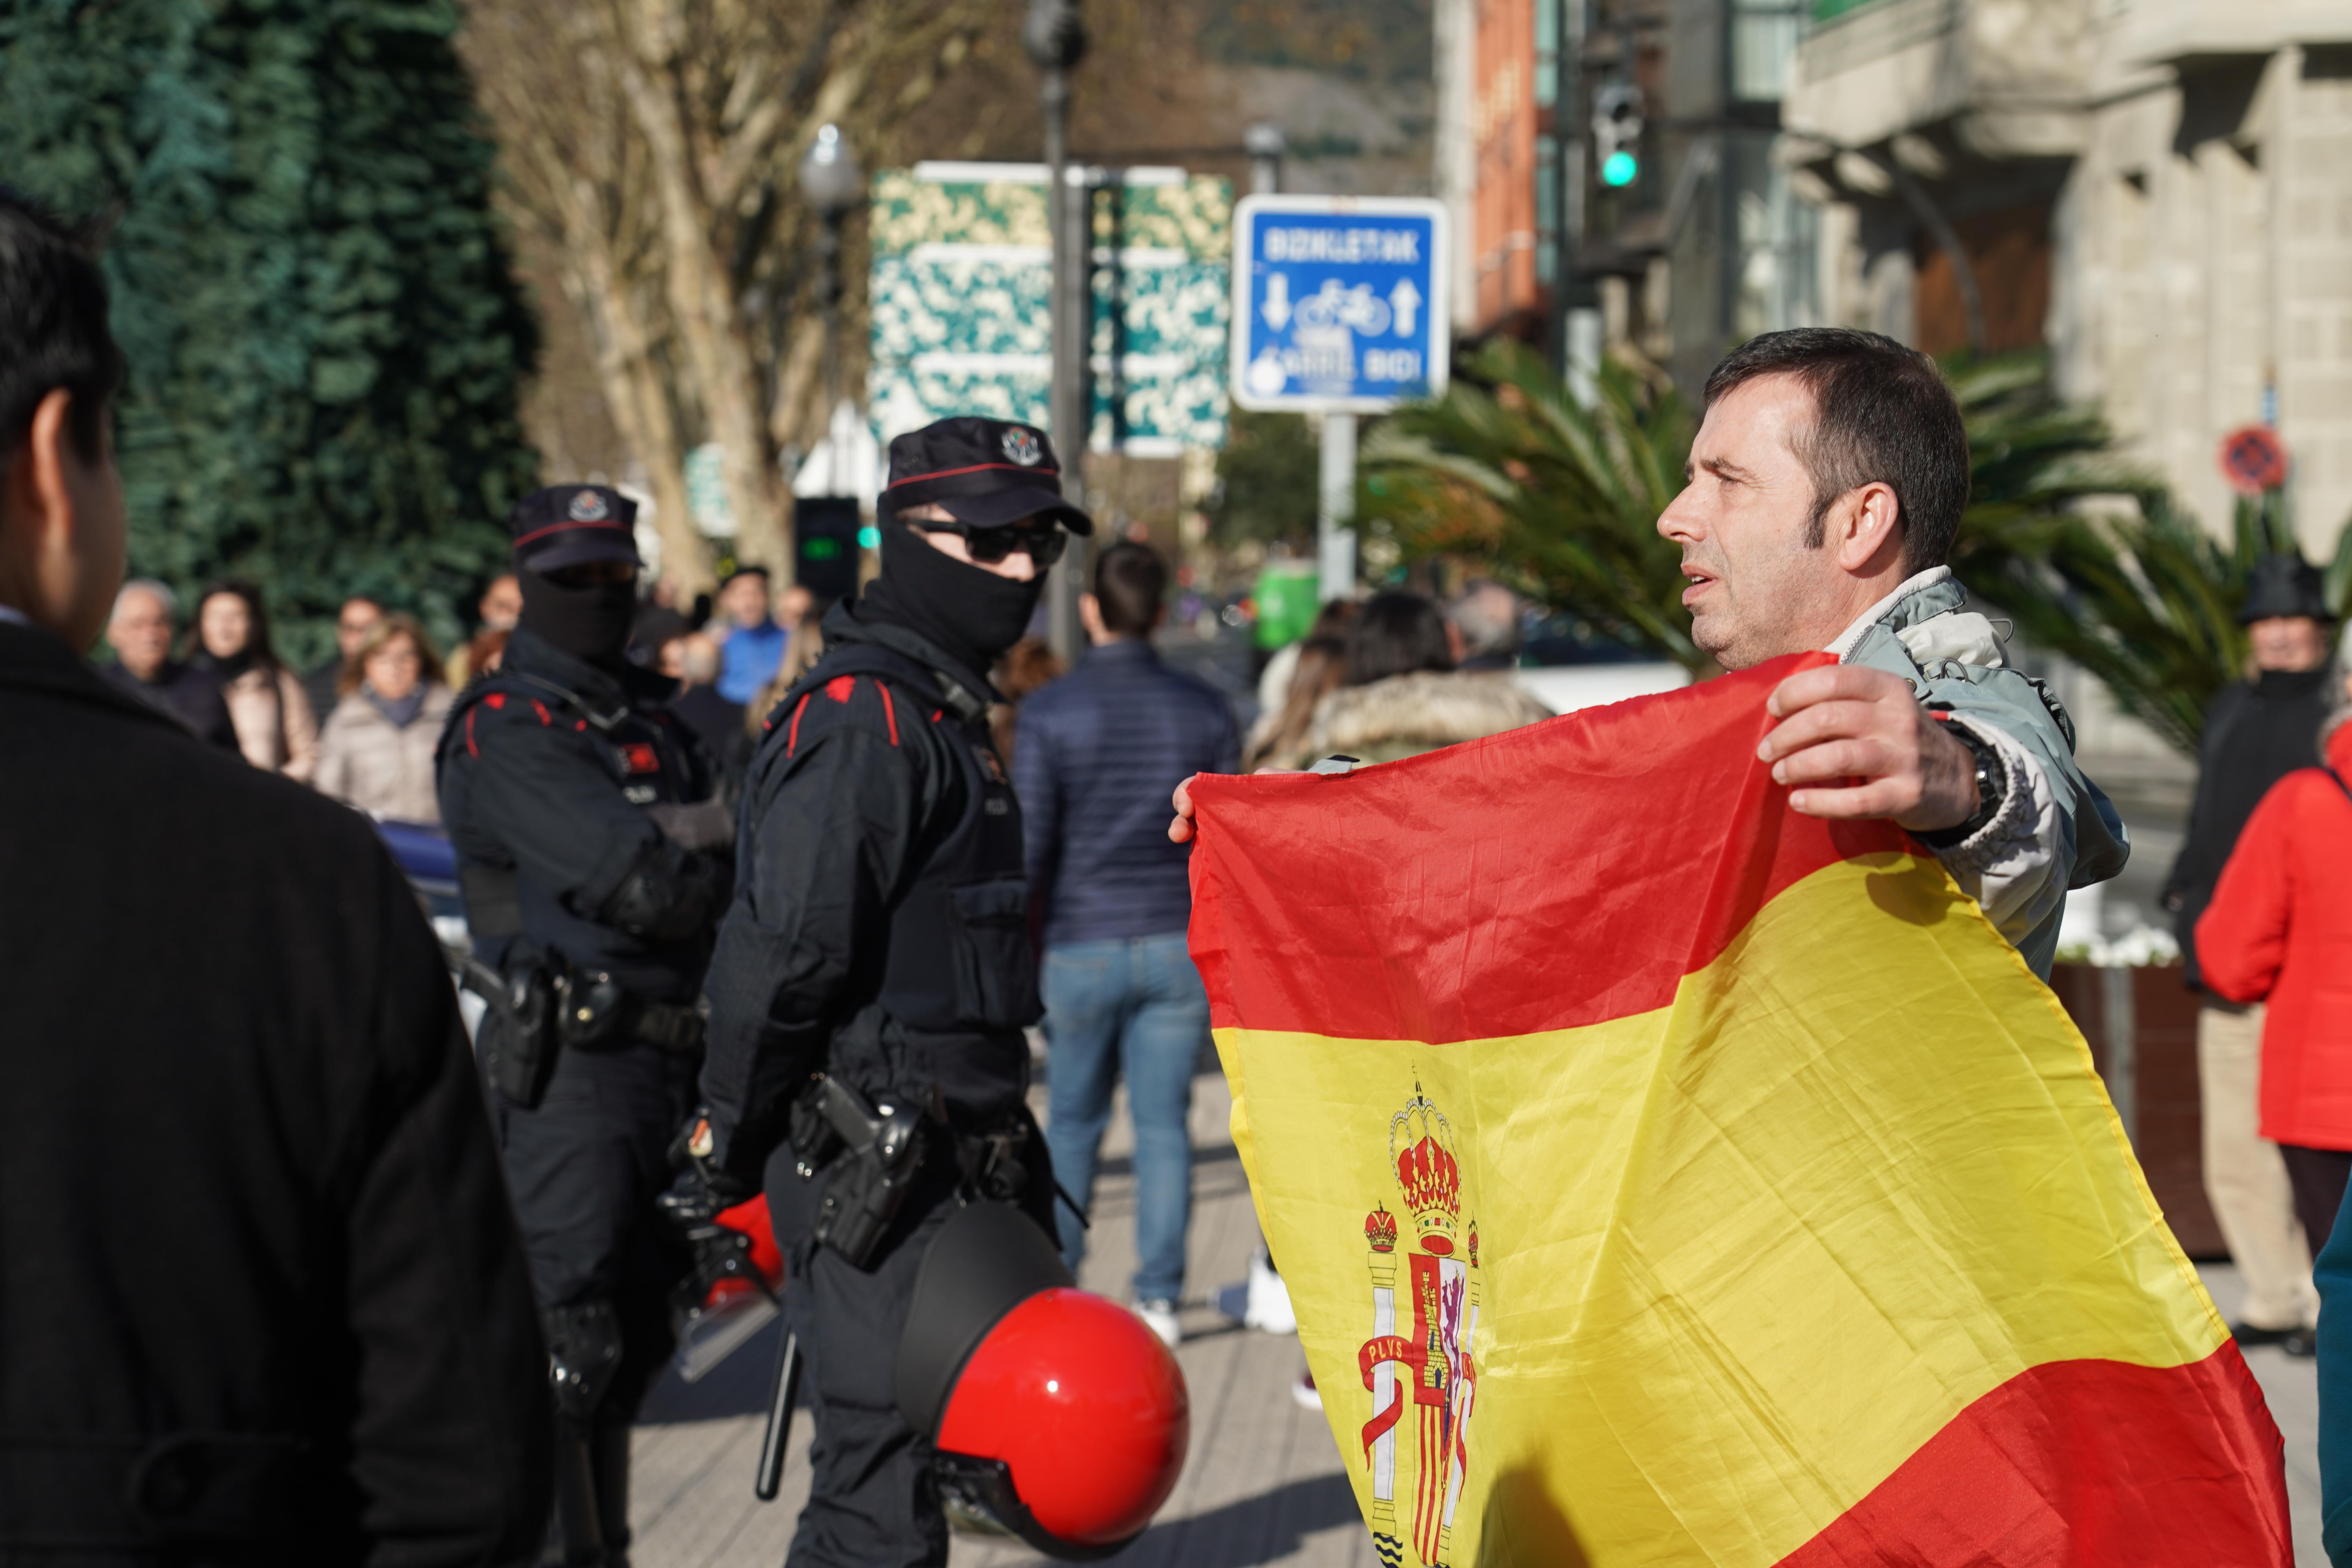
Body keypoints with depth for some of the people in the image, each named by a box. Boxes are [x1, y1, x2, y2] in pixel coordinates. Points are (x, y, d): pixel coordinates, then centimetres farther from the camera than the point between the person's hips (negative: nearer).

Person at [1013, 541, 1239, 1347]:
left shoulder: (1050, 712, -7)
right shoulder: (1205, 711, 0)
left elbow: (1027, 844, -8)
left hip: (1083, 947, -1)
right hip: (1180, 946, 1)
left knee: (1073, 1120, 14)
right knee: (1164, 1121, 5)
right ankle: (1159, 1297, 3)